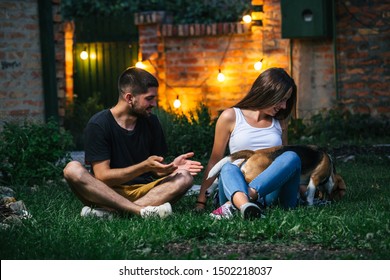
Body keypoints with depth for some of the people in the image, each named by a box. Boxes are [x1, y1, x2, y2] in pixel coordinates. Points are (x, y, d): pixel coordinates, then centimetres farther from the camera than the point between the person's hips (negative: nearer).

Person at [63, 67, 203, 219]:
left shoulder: (150, 122, 6)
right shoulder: (98, 125, -8)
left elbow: (156, 172, 10)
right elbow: (102, 176, -15)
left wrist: (171, 167, -13)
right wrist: (144, 166, -24)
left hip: (143, 192, 4)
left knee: (184, 177, -21)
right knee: (73, 169, -30)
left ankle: (109, 212, -33)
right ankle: (142, 210, -41)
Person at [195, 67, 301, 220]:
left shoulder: (280, 122, 20)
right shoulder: (231, 117, 8)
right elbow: (215, 160, 7)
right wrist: (201, 202, -1)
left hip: (268, 188, 2)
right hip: (237, 186, -2)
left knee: (292, 156, -25)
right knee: (229, 168, -33)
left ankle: (234, 204, -44)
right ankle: (244, 204, -67)